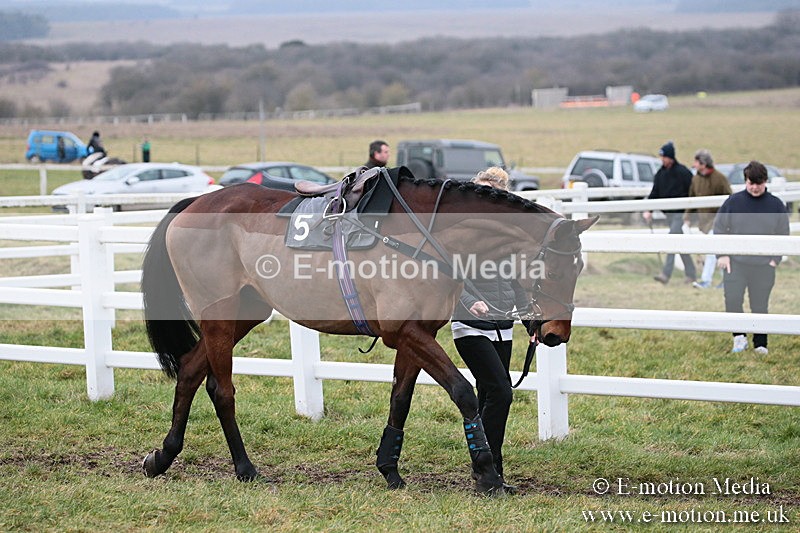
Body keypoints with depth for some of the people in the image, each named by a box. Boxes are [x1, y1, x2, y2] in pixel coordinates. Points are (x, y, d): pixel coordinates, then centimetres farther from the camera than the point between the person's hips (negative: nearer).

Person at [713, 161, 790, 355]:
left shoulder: (776, 205, 2)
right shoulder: (733, 202, 0)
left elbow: (783, 235, 8)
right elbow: (719, 228, 6)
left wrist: (775, 259, -1)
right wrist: (722, 255, -2)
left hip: (764, 266, 0)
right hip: (735, 262, 0)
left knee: (760, 306, 5)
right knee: (732, 300, -12)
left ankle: (760, 344, 17)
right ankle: (739, 337, 4)